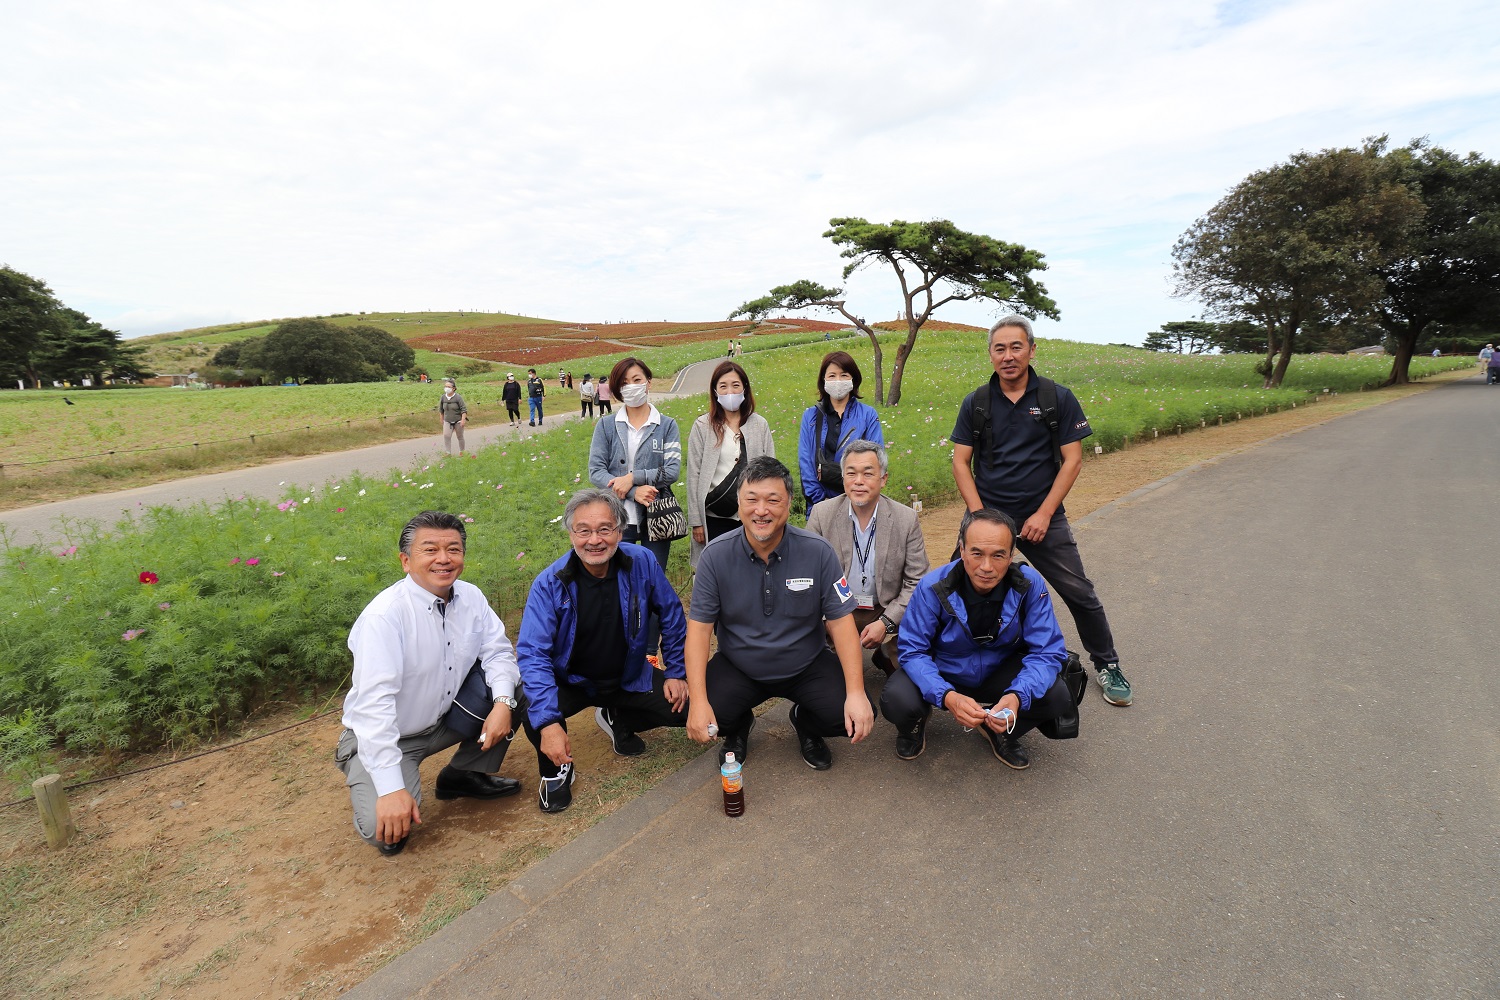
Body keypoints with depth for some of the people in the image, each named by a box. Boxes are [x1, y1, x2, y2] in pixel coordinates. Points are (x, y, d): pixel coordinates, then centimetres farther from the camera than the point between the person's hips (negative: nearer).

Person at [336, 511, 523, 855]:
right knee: (387, 831, -25)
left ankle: (466, 775, 8)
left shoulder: (471, 597, -9)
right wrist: (391, 789, -36)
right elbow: (374, 702, -32)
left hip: (447, 716, 6)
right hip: (383, 736, -5)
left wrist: (502, 702, -26)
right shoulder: (384, 614, -28)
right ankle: (368, 790, 13)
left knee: (514, 684, -13)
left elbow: (497, 653, -5)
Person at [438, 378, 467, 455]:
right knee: (446, 436, -12)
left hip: (458, 421, -3)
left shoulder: (458, 397, -14)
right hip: (447, 421, 3)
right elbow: (441, 409, 12)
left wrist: (463, 419, -19)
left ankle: (461, 452, 26)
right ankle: (448, 453, -7)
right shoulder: (443, 397, -2)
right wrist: (442, 419, 15)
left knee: (460, 437, 10)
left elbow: (464, 409, -13)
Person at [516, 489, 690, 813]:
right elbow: (532, 653, -27)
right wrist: (548, 722, -36)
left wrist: (676, 672, -1)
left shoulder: (641, 563, -17)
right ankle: (556, 769, 5)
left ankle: (618, 720, 21)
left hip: (629, 677, 3)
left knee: (685, 708, -11)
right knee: (531, 708, -31)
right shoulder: (550, 584, -23)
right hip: (570, 681, -2)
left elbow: (672, 615, -3)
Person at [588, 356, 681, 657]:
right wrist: (634, 492, -14)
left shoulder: (667, 425, 4)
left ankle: (649, 652, 21)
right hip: (618, 518, 0)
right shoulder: (606, 426, 5)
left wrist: (632, 477, -13)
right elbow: (595, 471, -3)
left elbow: (672, 470, -5)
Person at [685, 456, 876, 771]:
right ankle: (739, 728, 14)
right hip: (737, 668, 0)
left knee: (853, 718, -22)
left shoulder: (818, 552, -14)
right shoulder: (715, 555, -13)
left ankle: (806, 725, 16)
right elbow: (699, 627, -12)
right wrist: (698, 700, -23)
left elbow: (841, 622, -11)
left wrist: (856, 693, -20)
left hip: (806, 666, 0)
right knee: (701, 719, -25)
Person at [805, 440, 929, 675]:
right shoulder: (822, 514, -7)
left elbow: (916, 582, -4)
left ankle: (884, 656, 14)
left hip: (889, 613, 1)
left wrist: (885, 623, -16)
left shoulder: (907, 519, -7)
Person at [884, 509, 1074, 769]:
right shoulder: (934, 587, -25)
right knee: (897, 700, -30)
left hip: (1000, 674, 2)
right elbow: (913, 651, -20)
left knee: (1056, 697, -24)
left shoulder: (1029, 585, -21)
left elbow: (1047, 652, -17)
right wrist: (947, 696, -39)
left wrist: (1017, 696, -37)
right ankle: (916, 721, 11)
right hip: (943, 675, -2)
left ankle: (1001, 731, 9)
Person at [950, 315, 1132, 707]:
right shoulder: (976, 403, 1)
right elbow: (960, 461, 1)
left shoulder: (1058, 398, -1)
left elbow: (1072, 459, -3)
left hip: (1042, 517, 0)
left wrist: (1044, 514, -11)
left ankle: (1107, 665, 25)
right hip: (988, 514, 1)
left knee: (1080, 593, 4)